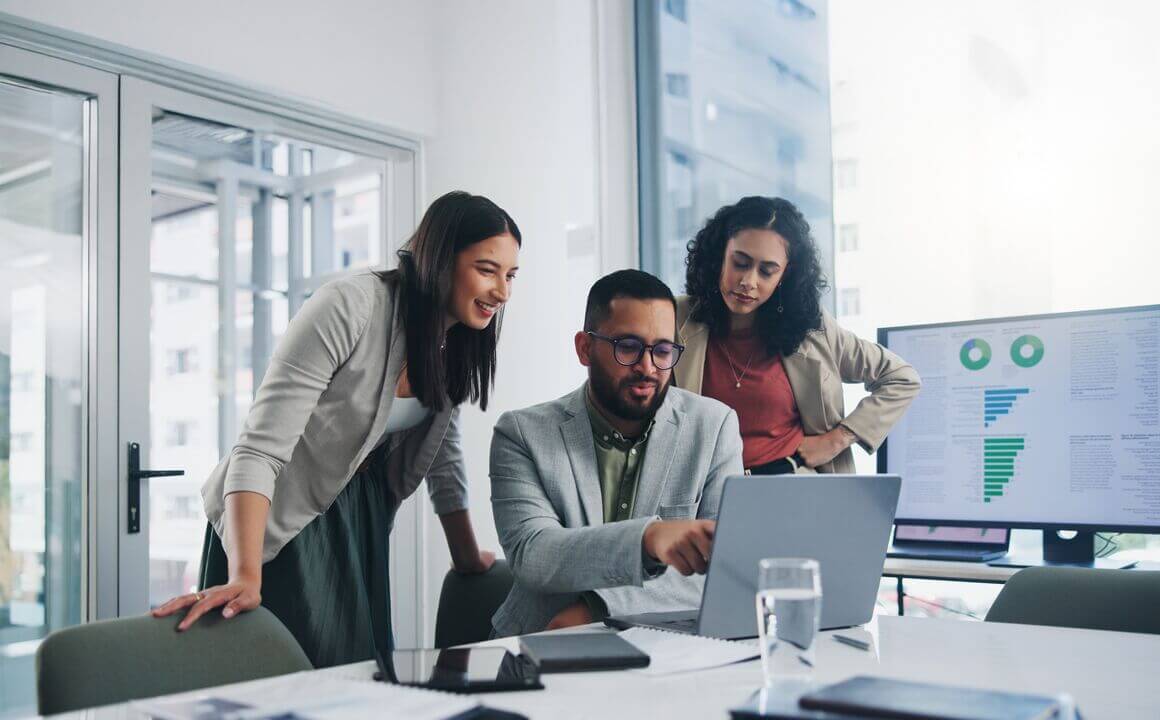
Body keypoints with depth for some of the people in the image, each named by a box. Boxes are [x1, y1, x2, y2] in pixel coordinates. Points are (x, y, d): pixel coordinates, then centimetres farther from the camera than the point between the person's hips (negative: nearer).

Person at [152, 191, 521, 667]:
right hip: (278, 525, -7)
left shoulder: (454, 345, -3)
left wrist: (469, 560, 11)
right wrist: (245, 577, -38)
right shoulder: (349, 307, -25)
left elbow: (444, 461, 9)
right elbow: (260, 448, -30)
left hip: (358, 523, 7)